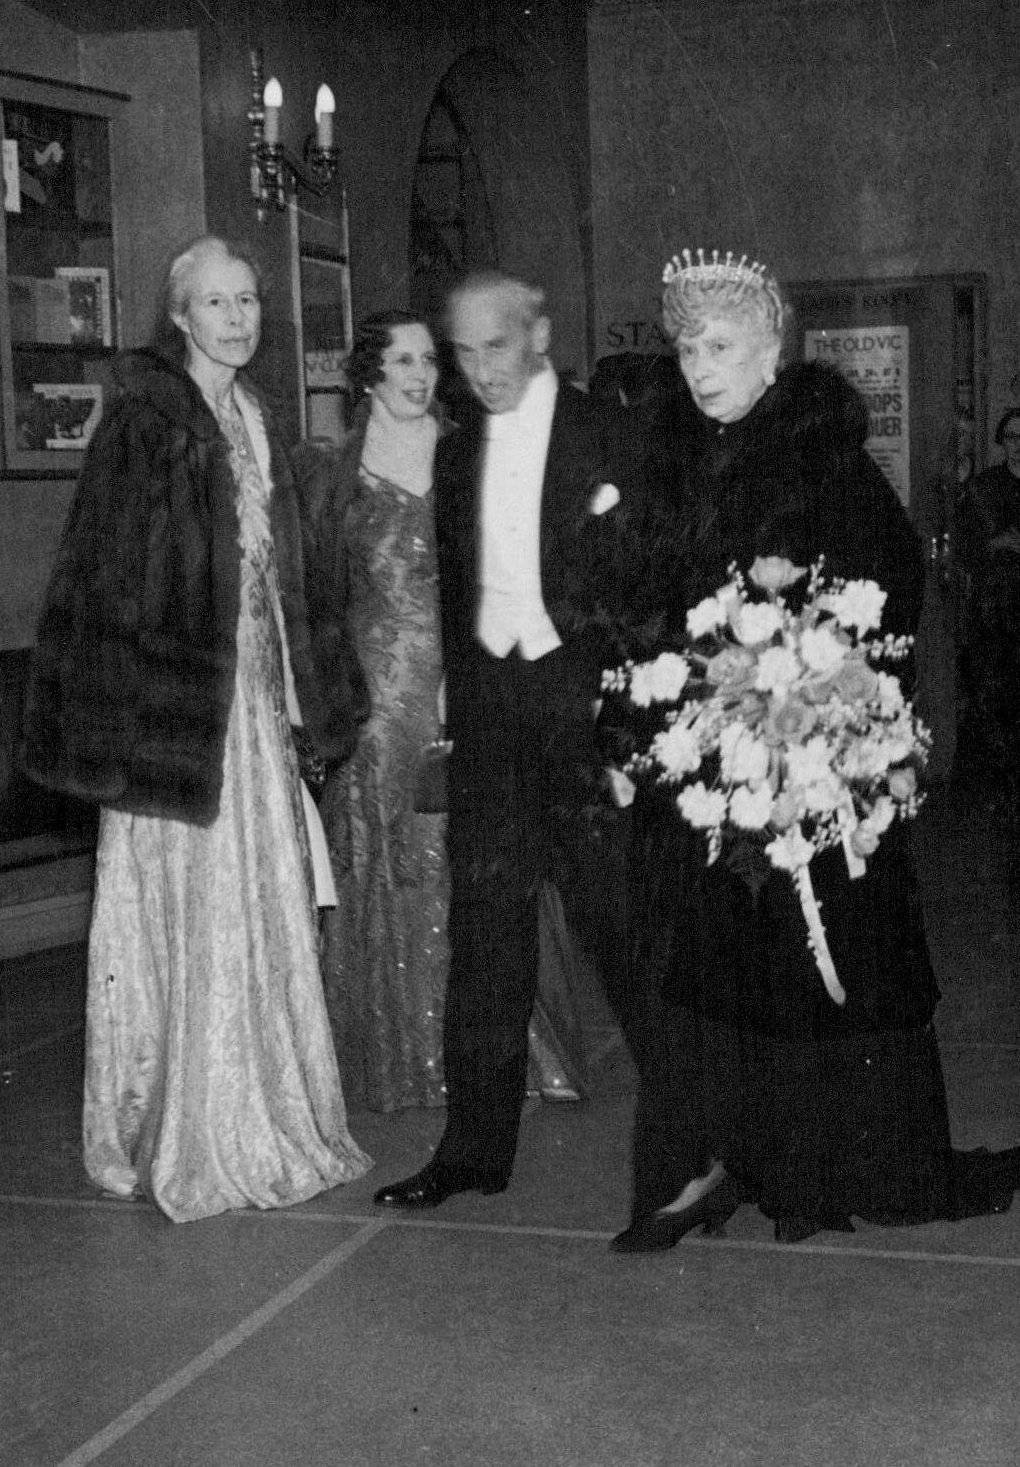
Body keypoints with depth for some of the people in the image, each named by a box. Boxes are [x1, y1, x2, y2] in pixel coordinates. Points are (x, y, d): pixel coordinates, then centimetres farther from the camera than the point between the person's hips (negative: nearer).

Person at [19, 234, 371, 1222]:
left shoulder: (252, 421, 14)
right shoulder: (144, 419, -8)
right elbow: (100, 575, -13)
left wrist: (313, 703, 18)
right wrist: (127, 712, -20)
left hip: (252, 692, 7)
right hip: (173, 695, -7)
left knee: (263, 908, 10)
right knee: (182, 908, -1)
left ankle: (265, 1120, 22)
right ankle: (180, 1138, 10)